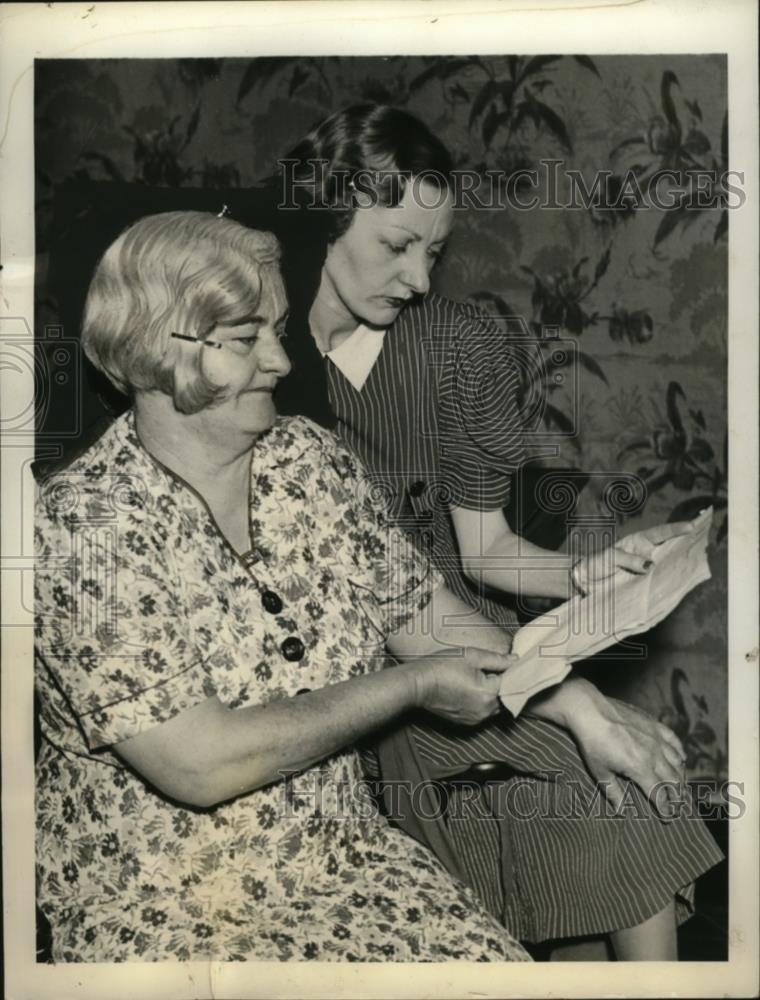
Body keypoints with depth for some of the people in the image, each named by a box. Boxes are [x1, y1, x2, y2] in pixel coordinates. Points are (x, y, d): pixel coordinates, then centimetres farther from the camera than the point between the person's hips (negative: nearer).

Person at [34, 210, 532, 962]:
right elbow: (202, 764, -23)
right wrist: (411, 687, -16)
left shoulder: (310, 460, 1)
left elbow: (422, 613, 8)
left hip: (344, 855, 5)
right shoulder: (84, 525, -18)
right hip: (162, 909, -5)